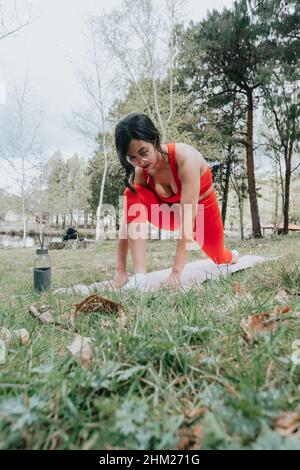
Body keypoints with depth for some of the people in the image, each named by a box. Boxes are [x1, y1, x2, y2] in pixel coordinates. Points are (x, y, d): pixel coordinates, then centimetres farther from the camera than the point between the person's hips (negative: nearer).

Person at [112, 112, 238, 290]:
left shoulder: (185, 157, -37)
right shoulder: (139, 172, -23)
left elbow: (188, 216, -41)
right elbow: (126, 220, -25)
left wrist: (176, 271, -43)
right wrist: (121, 270, -29)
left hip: (201, 210, -2)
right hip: (171, 212, 2)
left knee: (219, 257, 20)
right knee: (133, 195, -28)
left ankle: (232, 255, 62)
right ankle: (140, 275, -32)